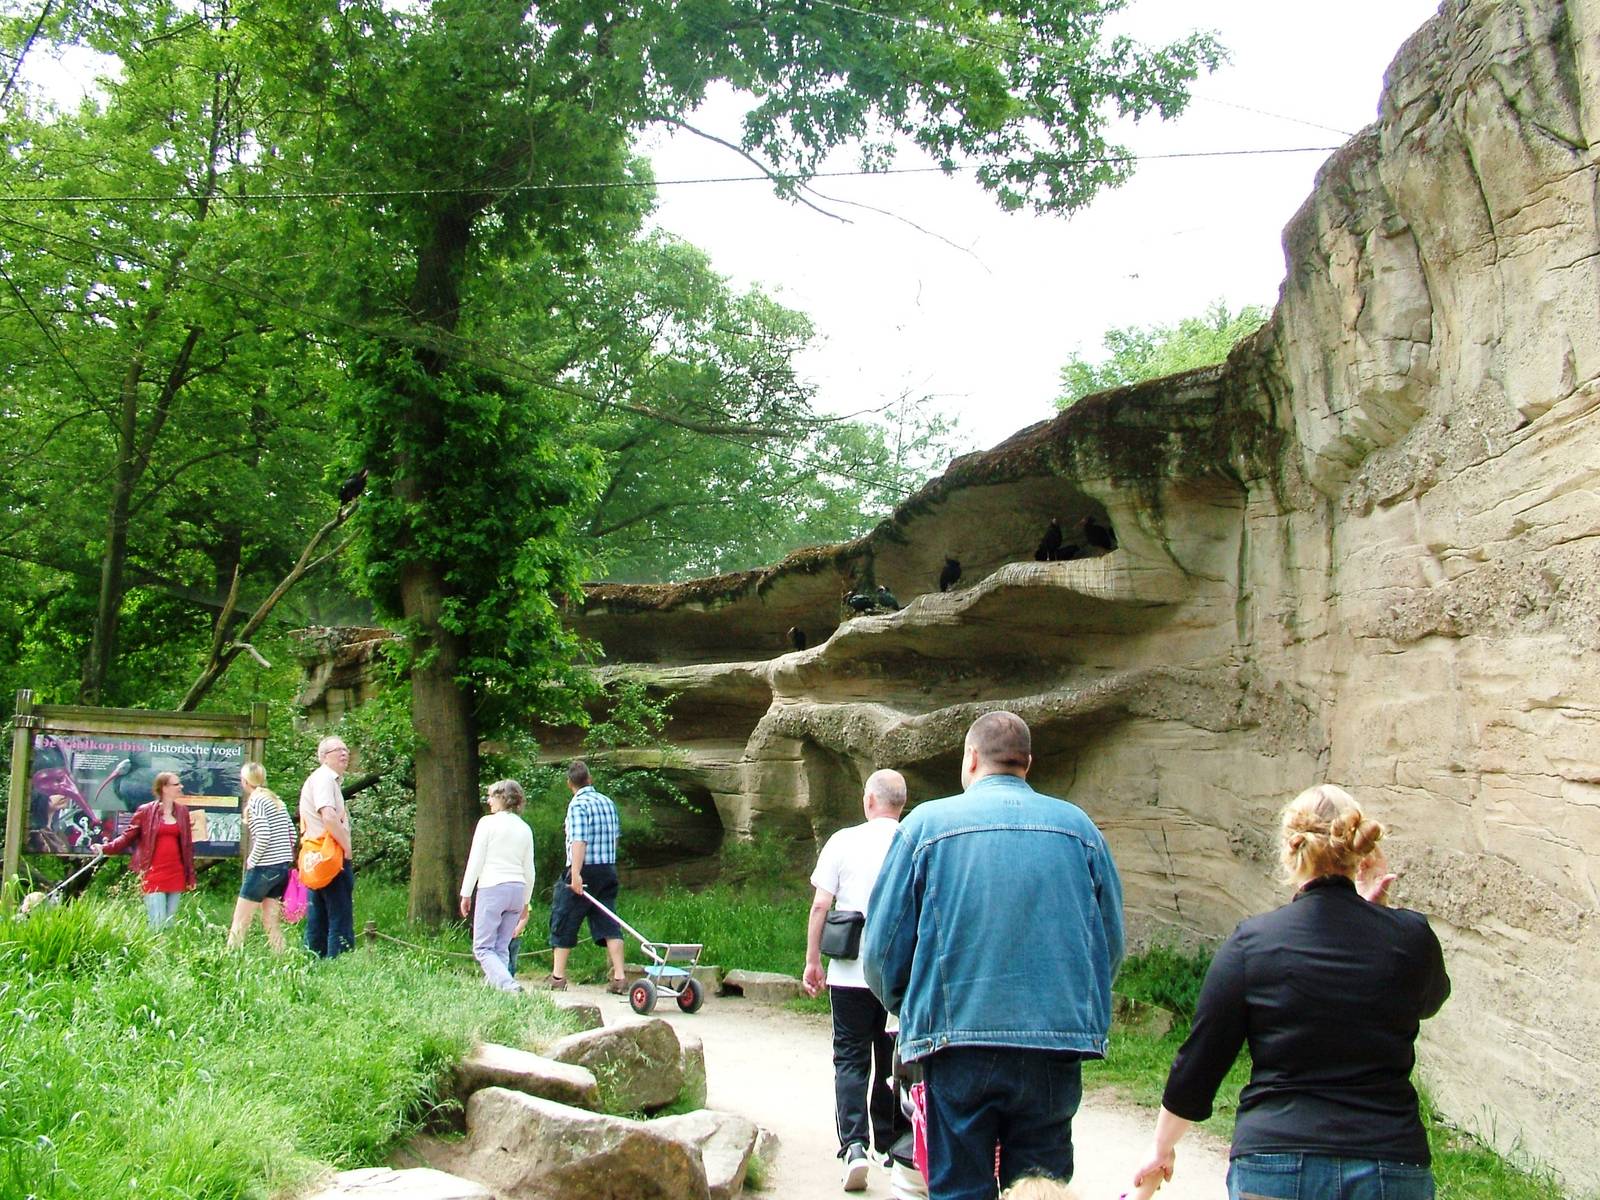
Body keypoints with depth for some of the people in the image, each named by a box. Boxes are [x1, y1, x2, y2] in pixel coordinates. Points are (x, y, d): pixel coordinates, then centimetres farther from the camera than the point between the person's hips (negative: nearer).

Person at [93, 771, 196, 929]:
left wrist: (190, 876, 10)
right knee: (157, 924, -8)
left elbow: (187, 845, 11)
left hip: (176, 875, 4)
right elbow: (128, 836, -2)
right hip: (154, 874, -4)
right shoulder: (145, 811, -3)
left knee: (170, 923, 9)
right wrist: (105, 848, -19)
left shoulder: (182, 811, 9)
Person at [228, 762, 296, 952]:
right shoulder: (276, 799, 12)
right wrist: (284, 855, 15)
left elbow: (263, 837, -19)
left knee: (241, 920, 2)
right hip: (284, 866, 7)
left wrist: (252, 860, -8)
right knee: (271, 921, 11)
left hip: (264, 867, -7)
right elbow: (292, 833, 12)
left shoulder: (255, 801, -10)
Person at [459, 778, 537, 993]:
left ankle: (507, 984, -21)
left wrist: (466, 894, 2)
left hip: (492, 888, -6)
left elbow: (475, 861, -5)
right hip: (517, 889, 6)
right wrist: (525, 903, 22)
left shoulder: (487, 823, -4)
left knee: (482, 947, -3)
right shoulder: (525, 829, 12)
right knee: (501, 948, 12)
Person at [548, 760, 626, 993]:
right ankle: (619, 978, -3)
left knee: (563, 924, 8)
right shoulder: (608, 802, 11)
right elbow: (615, 836, 18)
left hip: (585, 870, -6)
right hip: (608, 869, 6)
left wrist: (575, 874, -25)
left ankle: (557, 977, 14)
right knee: (609, 925, 4)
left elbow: (579, 841, -20)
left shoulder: (578, 804, -11)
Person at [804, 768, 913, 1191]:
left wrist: (812, 960, 4)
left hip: (851, 972, -2)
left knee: (851, 1059, 5)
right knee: (894, 1060, 14)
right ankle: (890, 1141, 25)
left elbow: (820, 906, -5)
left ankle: (854, 1144, -9)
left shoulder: (844, 841, -4)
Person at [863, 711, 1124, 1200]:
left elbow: (882, 945, 0)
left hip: (957, 1040, -2)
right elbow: (1111, 943, 11)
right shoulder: (1078, 826, 6)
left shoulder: (926, 823, 0)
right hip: (1056, 1042, 2)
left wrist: (907, 1009, 18)